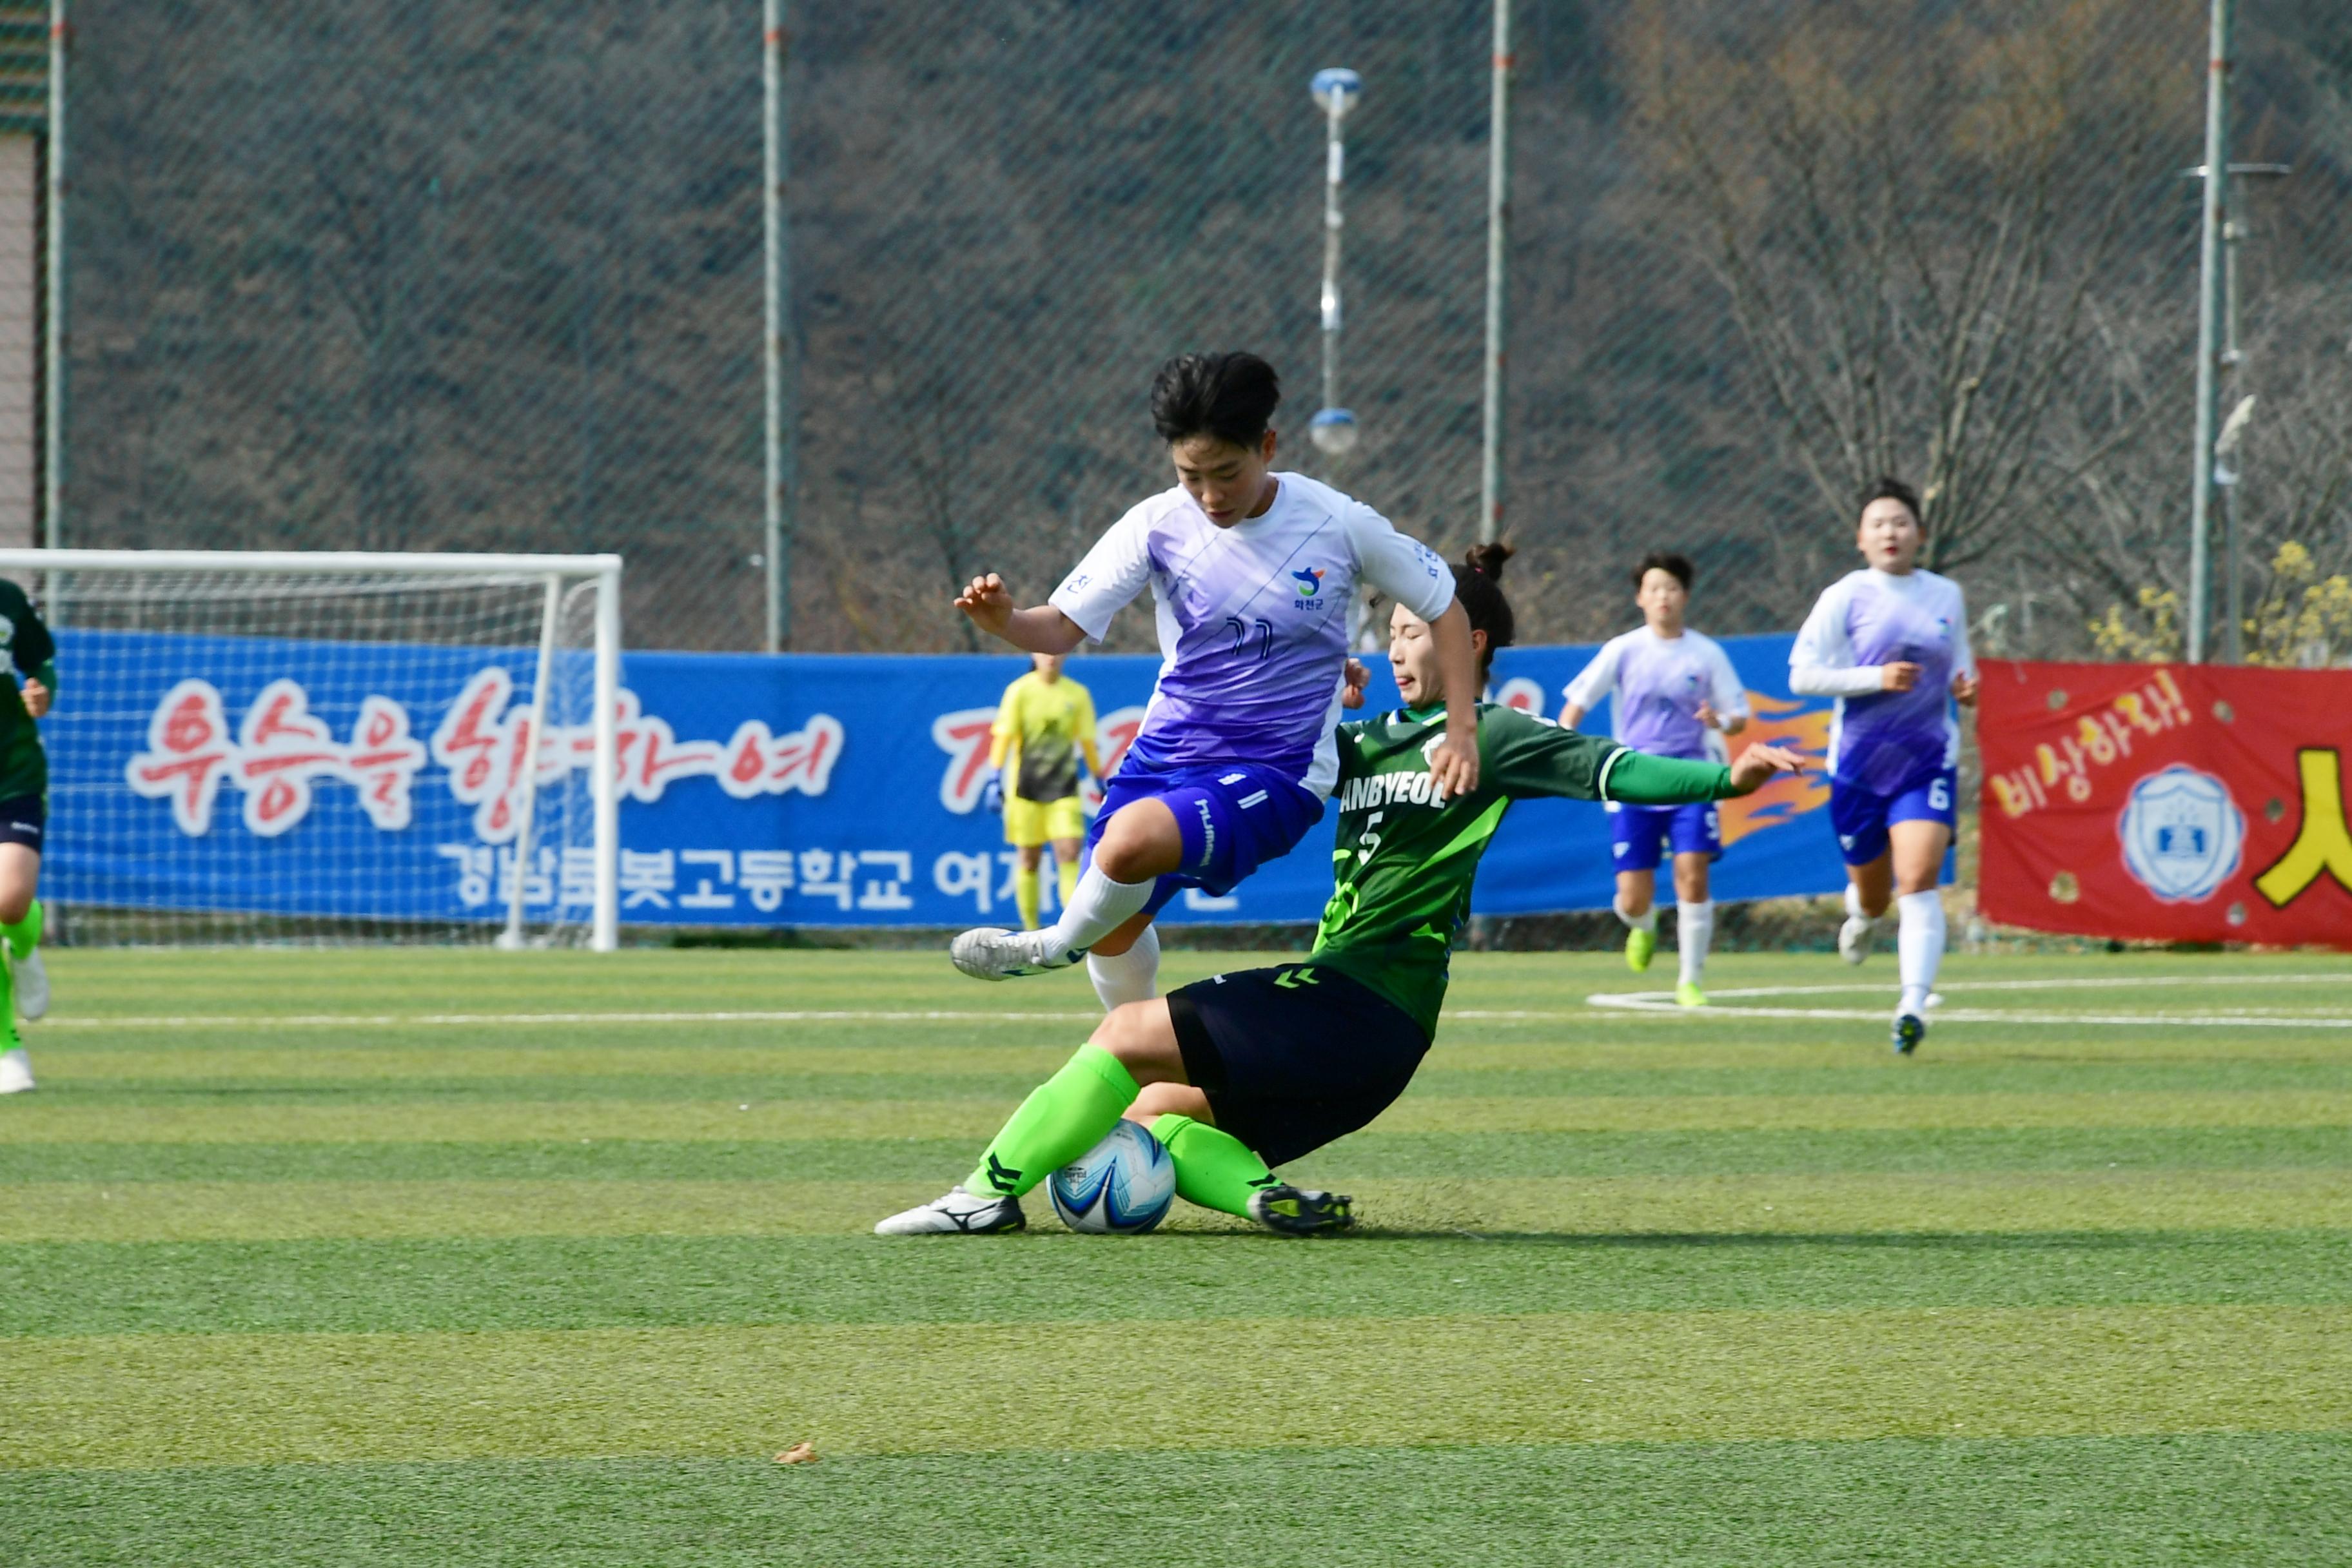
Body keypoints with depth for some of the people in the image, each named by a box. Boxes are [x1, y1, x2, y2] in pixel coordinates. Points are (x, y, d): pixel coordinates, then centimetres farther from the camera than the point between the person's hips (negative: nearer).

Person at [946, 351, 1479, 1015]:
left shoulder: (1339, 524, -11)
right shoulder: (1158, 525, -7)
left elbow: (1444, 609, 1)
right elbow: (1063, 628, -6)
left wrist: (1461, 730, -6)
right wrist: (1004, 620, -29)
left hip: (1275, 773, -4)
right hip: (1166, 753, 4)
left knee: (1132, 838, -30)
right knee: (1113, 934, 7)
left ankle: (1059, 945, 1)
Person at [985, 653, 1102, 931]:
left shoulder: (1078, 695, 5)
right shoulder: (1019, 691, -2)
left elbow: (1088, 742, 12)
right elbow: (1003, 737, -5)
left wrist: (1101, 781, 14)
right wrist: (995, 778, -13)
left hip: (1064, 789, 1)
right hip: (1025, 789, -1)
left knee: (1069, 854, -10)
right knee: (1029, 859, 4)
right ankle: (1030, 930, 15)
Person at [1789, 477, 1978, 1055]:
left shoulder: (1946, 596, 8)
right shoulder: (1844, 598, -3)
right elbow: (1803, 675, -7)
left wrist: (1965, 687, 0)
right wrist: (1877, 678, -19)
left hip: (1928, 762, 0)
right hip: (1859, 763, 0)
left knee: (1918, 880, -19)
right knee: (1873, 892, 12)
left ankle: (1913, 1006, -26)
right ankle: (1863, 916, 51)